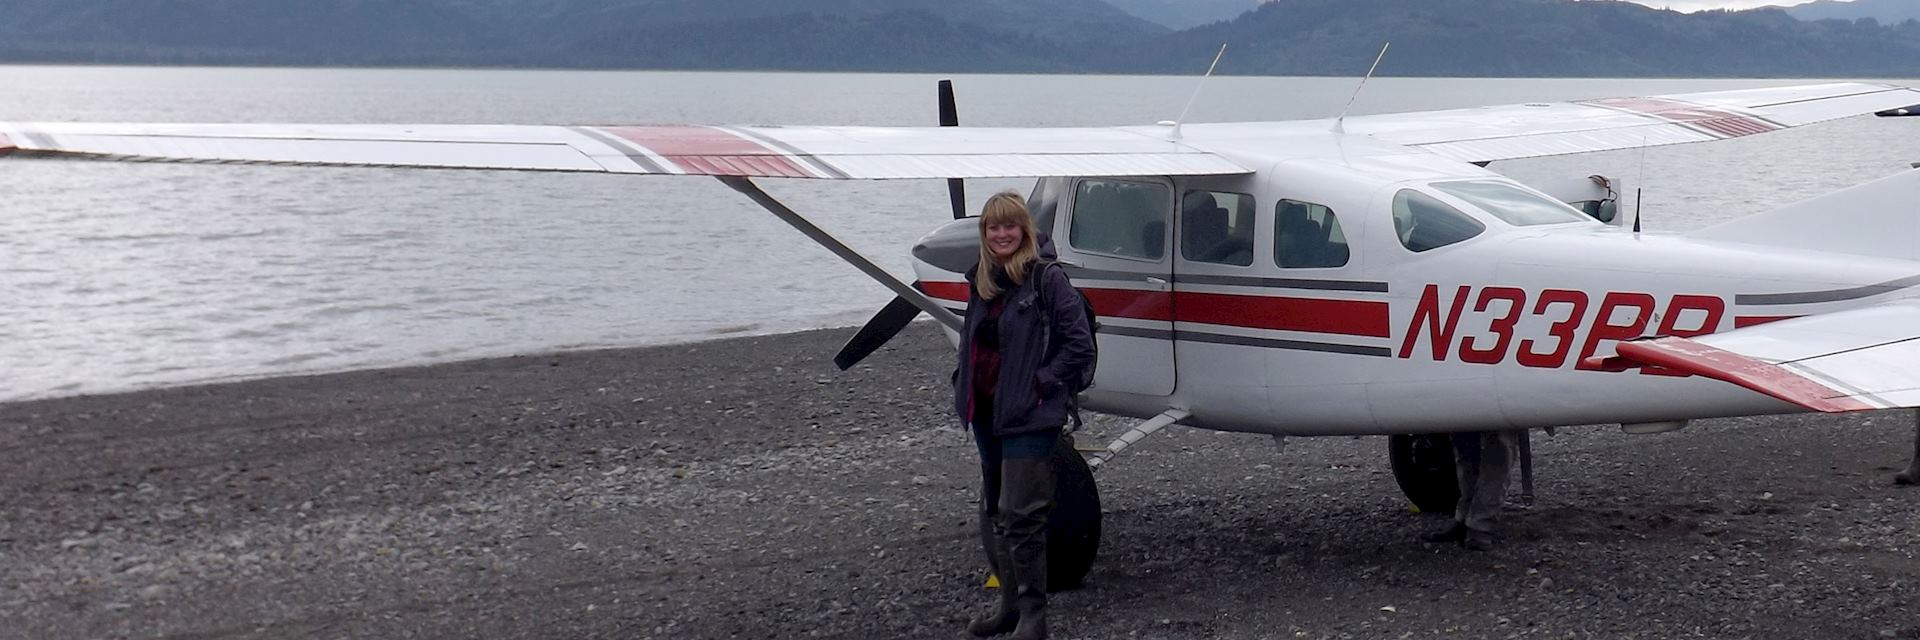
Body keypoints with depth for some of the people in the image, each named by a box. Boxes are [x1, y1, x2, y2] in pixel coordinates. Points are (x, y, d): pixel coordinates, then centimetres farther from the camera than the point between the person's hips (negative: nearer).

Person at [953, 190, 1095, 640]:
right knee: (992, 513, 15)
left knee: (1019, 514, -10)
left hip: (1028, 417, -8)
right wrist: (963, 381, 12)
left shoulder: (1047, 278, -11)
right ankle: (1009, 603, 27)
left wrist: (1041, 383, -15)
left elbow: (1080, 345, -12)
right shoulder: (981, 280, 10)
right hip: (986, 413, 8)